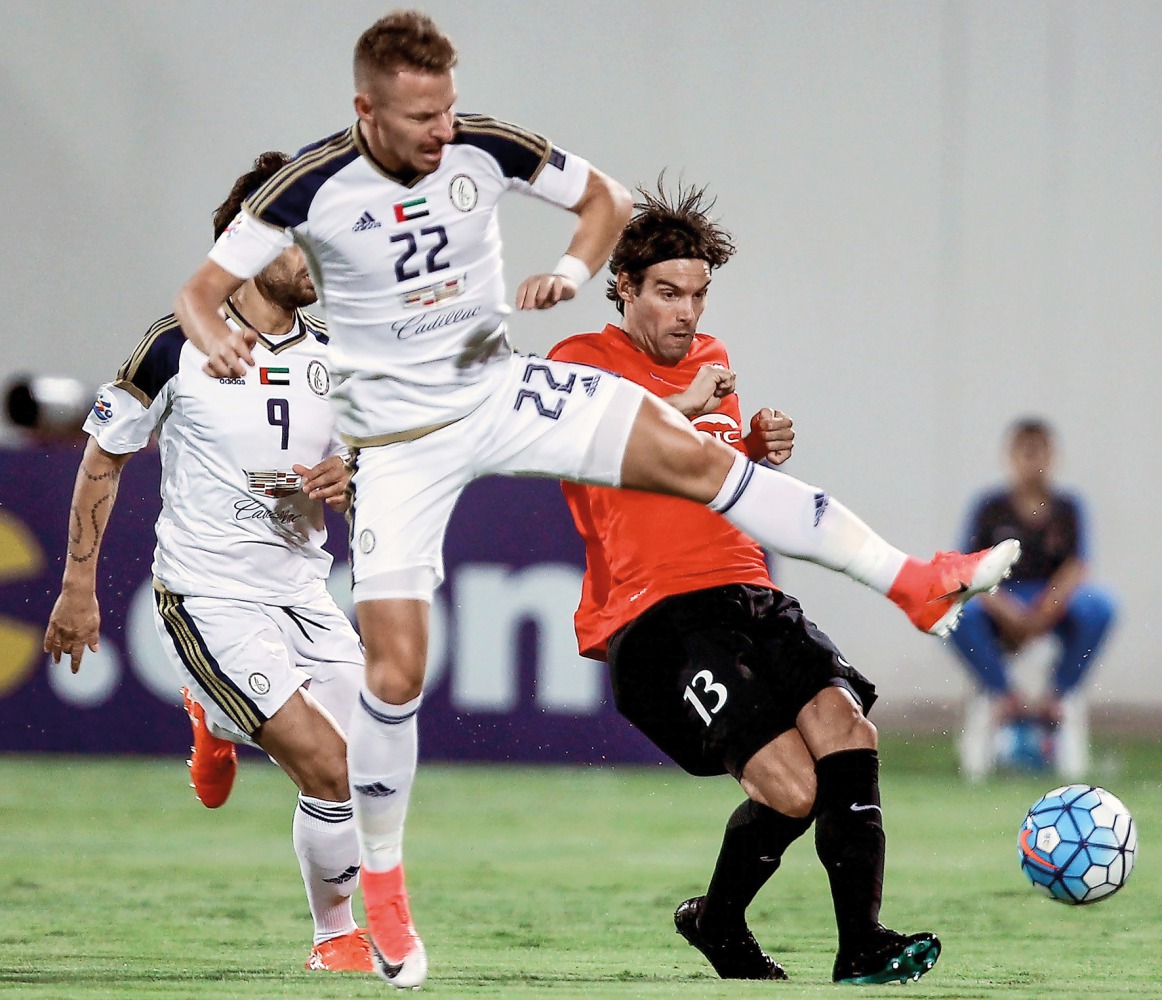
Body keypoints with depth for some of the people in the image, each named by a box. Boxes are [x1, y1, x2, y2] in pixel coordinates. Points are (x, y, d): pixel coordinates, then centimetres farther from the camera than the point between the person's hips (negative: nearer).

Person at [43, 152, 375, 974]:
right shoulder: (181, 347, -10)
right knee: (330, 768, -18)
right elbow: (105, 458, 1)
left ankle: (218, 723, 30)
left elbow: (366, 469, 16)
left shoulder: (334, 359, 5)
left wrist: (347, 482, -10)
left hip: (302, 591, 6)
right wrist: (78, 585, 1)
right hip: (207, 598, -6)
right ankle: (338, 937, 6)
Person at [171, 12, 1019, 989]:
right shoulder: (315, 185, -16)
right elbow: (200, 293, -10)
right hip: (398, 438, -2)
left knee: (691, 453, -16)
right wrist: (218, 341, -34)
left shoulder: (485, 147, -10)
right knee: (397, 670, -8)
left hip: (501, 389, 2)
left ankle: (914, 583, -15)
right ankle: (384, 890, 11)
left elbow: (607, 198, 6)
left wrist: (572, 272, -14)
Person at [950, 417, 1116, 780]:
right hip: (1000, 605, -1)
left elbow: (1076, 568, -9)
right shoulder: (990, 506, 0)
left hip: (1054, 606, 1)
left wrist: (1044, 611, -26)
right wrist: (1002, 608, -25)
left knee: (1099, 606, -31)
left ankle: (1057, 700, -11)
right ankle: (1005, 699, -13)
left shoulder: (1068, 507, 2)